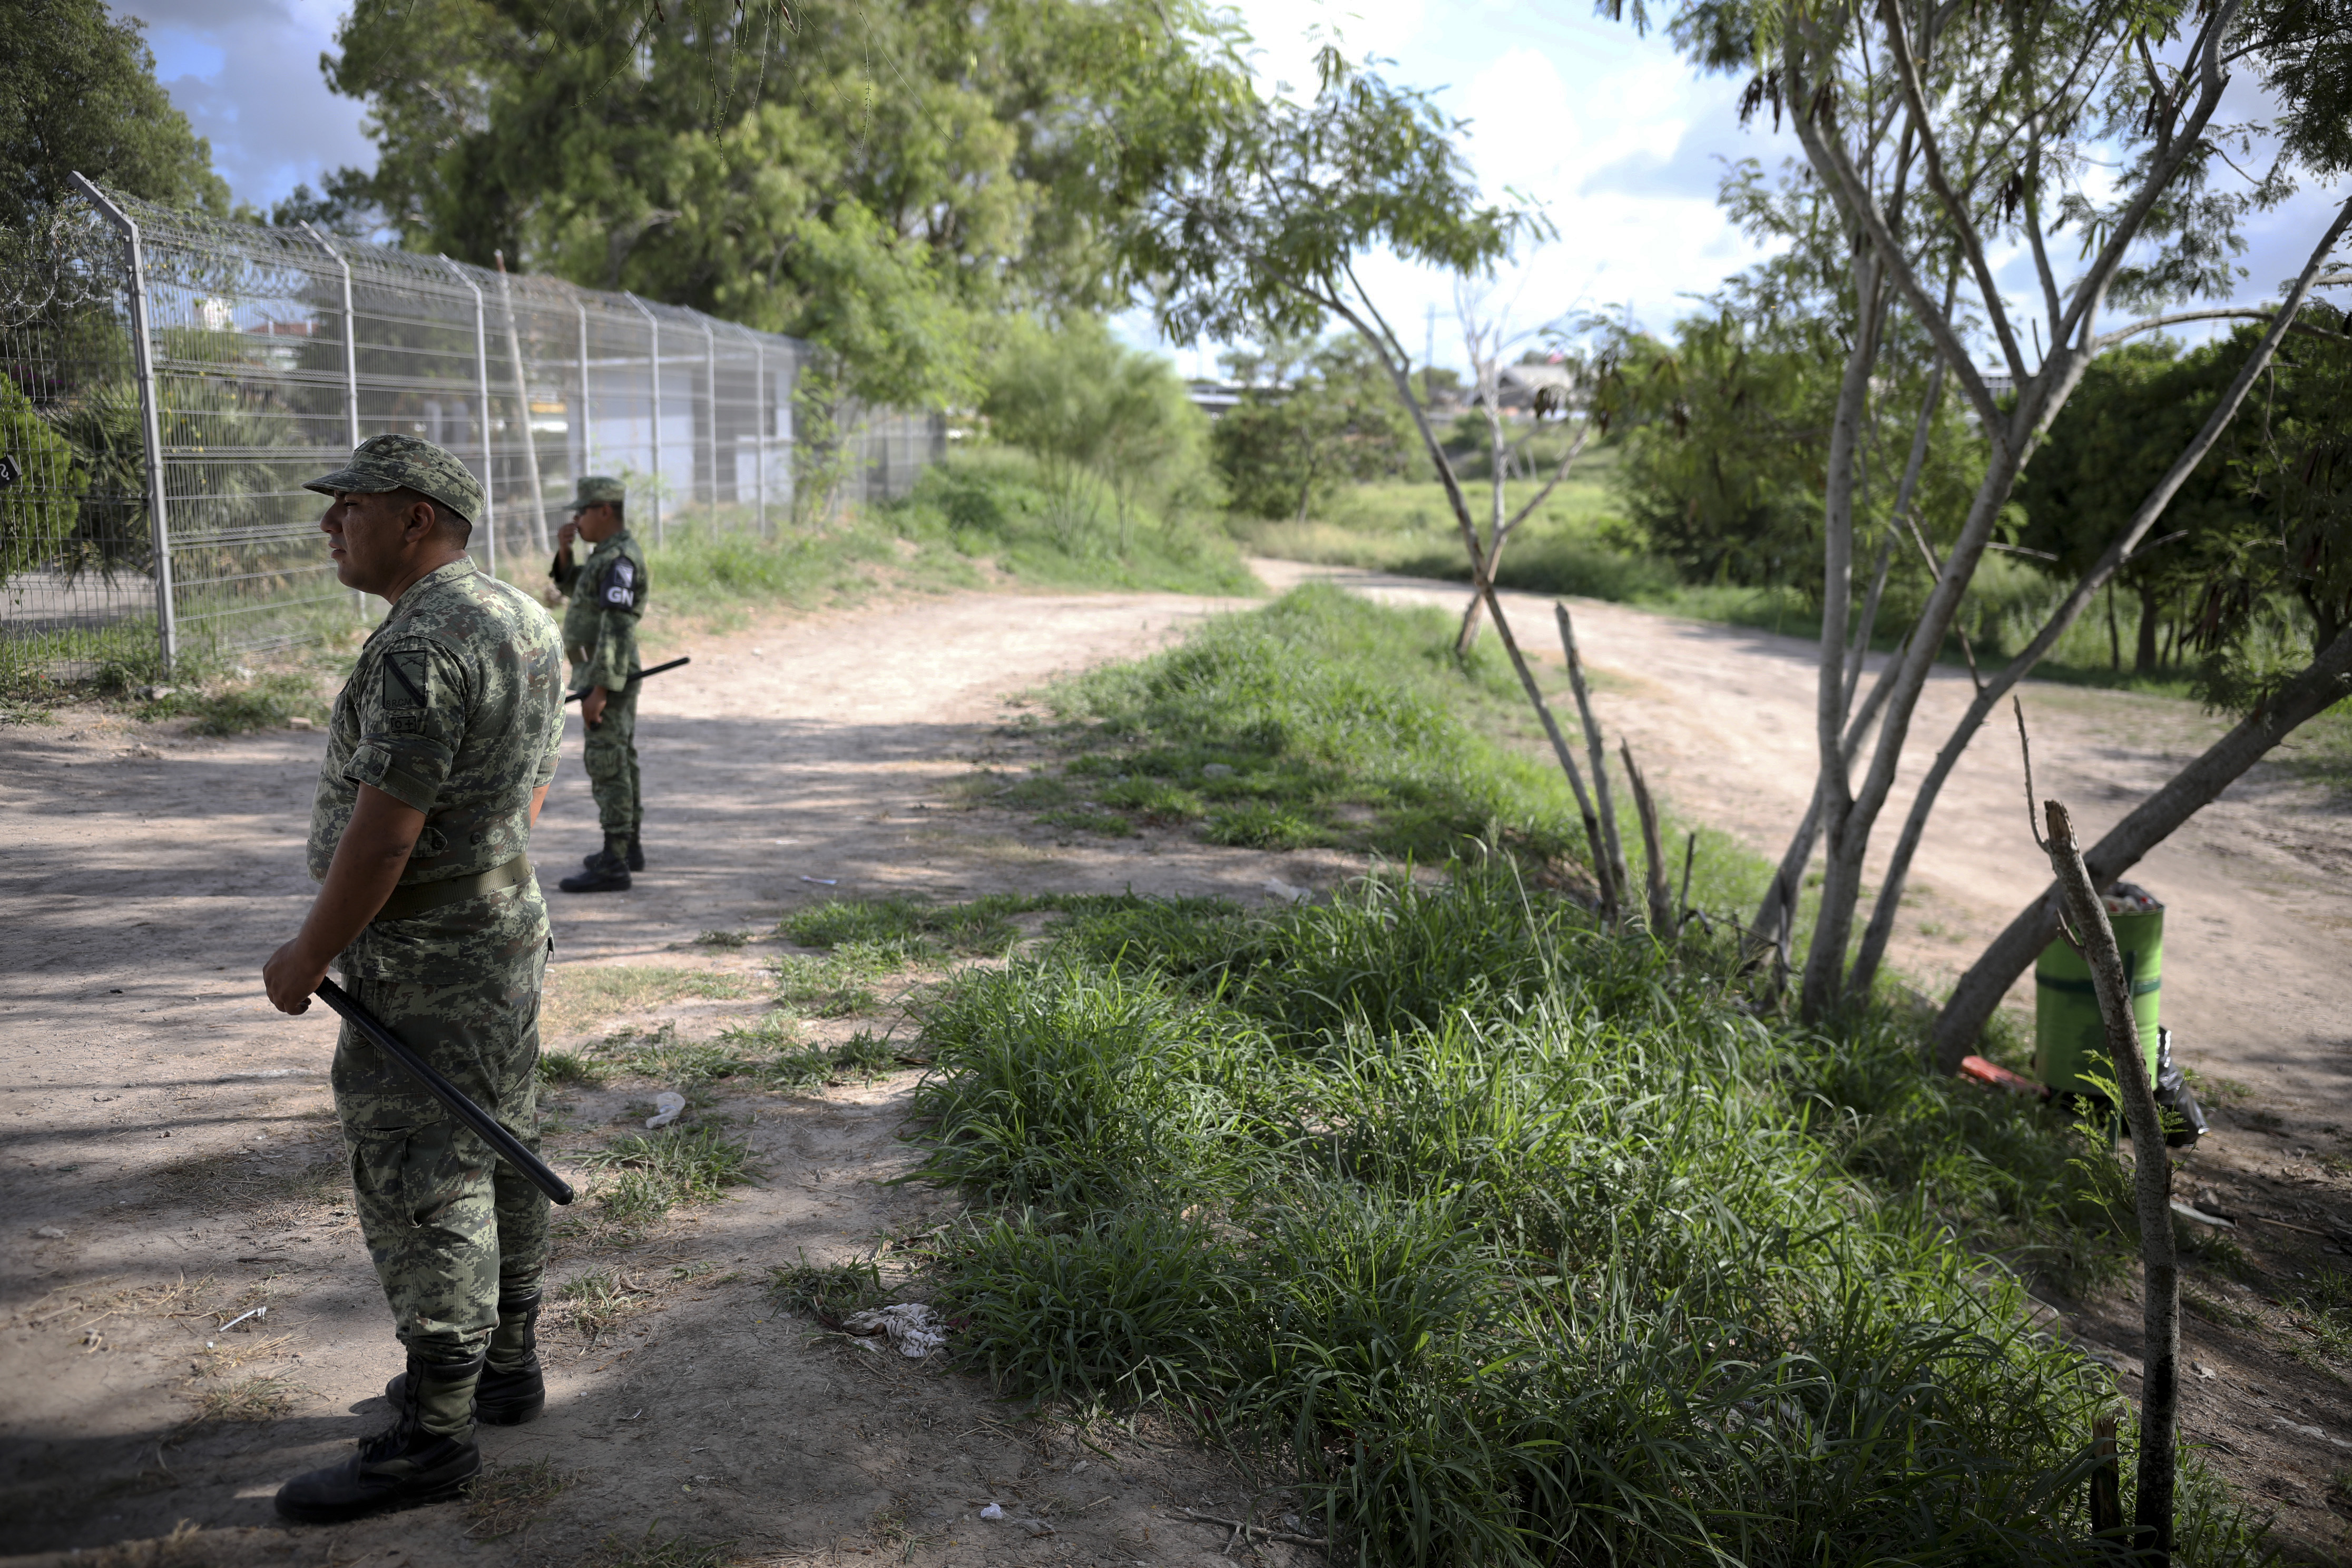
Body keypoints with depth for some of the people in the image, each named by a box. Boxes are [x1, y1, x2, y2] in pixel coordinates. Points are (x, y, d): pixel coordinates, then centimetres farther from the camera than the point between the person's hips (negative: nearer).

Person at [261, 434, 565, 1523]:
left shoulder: (420, 645, -23)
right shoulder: (521, 617, 9)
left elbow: (381, 833, -23)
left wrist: (304, 959, -12)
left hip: (422, 966, -10)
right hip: (509, 934, 10)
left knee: (419, 1190, -2)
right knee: (494, 1160, 18)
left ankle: (432, 1437, 8)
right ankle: (506, 1366, 31)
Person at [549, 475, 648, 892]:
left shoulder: (620, 558, -20)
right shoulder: (612, 551, 13)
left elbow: (617, 628, -26)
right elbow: (571, 586, 26)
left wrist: (599, 691, -28)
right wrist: (564, 548, 7)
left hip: (606, 677, -11)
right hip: (612, 675, 11)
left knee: (606, 765, -10)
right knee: (619, 761, 17)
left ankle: (613, 866, -10)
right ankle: (628, 848, 27)